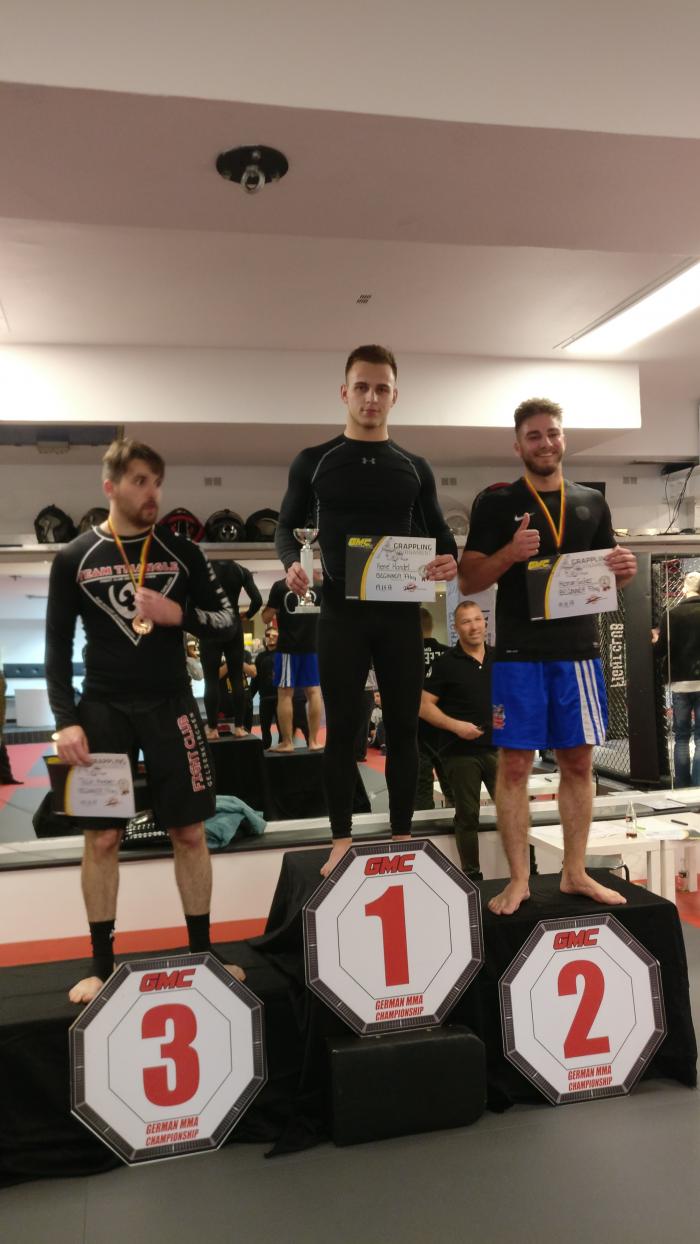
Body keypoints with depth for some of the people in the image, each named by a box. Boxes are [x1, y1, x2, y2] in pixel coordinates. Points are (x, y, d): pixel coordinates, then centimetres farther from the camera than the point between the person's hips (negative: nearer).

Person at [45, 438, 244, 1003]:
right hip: (103, 710, -1)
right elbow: (58, 646, 1)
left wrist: (179, 613, -13)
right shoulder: (74, 558, 1)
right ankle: (102, 966, 20)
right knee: (101, 839, 4)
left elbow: (227, 622, 6)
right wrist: (66, 720, -8)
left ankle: (202, 952, 21)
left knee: (190, 833, 5)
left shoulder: (182, 552, 4)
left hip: (171, 707, 1)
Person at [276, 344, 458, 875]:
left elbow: (438, 532, 12)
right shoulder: (313, 462, 5)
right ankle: (342, 840, 15)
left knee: (403, 726, 7)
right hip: (341, 613, -1)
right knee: (342, 728, 3)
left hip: (400, 613, 2)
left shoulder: (415, 468, 9)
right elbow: (287, 526, 9)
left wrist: (451, 561, -12)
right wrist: (292, 562, -13)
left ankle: (402, 838, 19)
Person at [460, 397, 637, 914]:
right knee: (515, 763, 0)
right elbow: (468, 581, -1)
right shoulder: (496, 502, 1)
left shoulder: (593, 502, 12)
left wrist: (624, 569, -5)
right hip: (520, 653, -3)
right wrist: (510, 553, -19)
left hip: (579, 651, 4)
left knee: (579, 761, 9)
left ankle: (575, 872, 21)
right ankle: (519, 878, 11)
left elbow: (606, 576, 18)